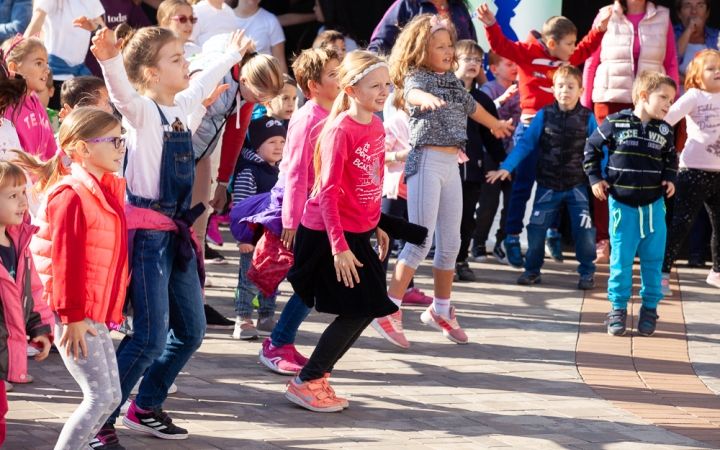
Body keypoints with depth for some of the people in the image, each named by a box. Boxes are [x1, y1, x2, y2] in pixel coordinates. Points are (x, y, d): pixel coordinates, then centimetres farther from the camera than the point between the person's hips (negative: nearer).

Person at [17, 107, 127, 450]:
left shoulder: (107, 190, 14)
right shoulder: (71, 195, -16)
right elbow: (65, 260, -19)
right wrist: (72, 316, -19)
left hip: (94, 315, 10)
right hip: (73, 317, -10)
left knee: (111, 395, 12)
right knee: (99, 395, -12)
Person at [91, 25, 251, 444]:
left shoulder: (178, 107, 12)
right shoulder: (142, 111, -13)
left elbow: (201, 84, 34)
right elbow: (123, 93, -36)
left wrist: (232, 55, 52)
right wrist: (109, 61, -58)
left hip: (175, 232, 9)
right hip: (146, 232, -9)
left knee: (190, 331, 15)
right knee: (150, 337, -14)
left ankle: (146, 408, 29)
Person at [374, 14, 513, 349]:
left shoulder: (452, 79, 14)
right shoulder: (417, 77, -8)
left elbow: (470, 106, 34)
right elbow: (412, 93, -33)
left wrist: (495, 124, 51)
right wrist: (426, 98, -57)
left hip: (451, 164, 7)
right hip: (427, 161, -7)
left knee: (450, 242, 11)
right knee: (421, 240, -12)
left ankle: (440, 310, 24)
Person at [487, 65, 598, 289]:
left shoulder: (587, 118, -5)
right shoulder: (544, 115, -4)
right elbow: (525, 143, -3)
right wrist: (506, 167, -10)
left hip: (577, 185, -1)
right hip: (548, 185, 1)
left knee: (584, 229, -3)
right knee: (536, 228, 2)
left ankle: (587, 272, 12)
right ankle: (532, 270, 18)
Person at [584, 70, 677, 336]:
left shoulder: (665, 131, 1)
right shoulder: (615, 123, -9)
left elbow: (671, 158, 18)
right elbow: (592, 148, 3)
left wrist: (670, 179, 2)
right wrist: (595, 178, 0)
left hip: (653, 206, 3)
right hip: (623, 205, -3)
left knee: (653, 259, 6)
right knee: (621, 259, 2)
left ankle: (650, 308, 17)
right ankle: (618, 308, 13)